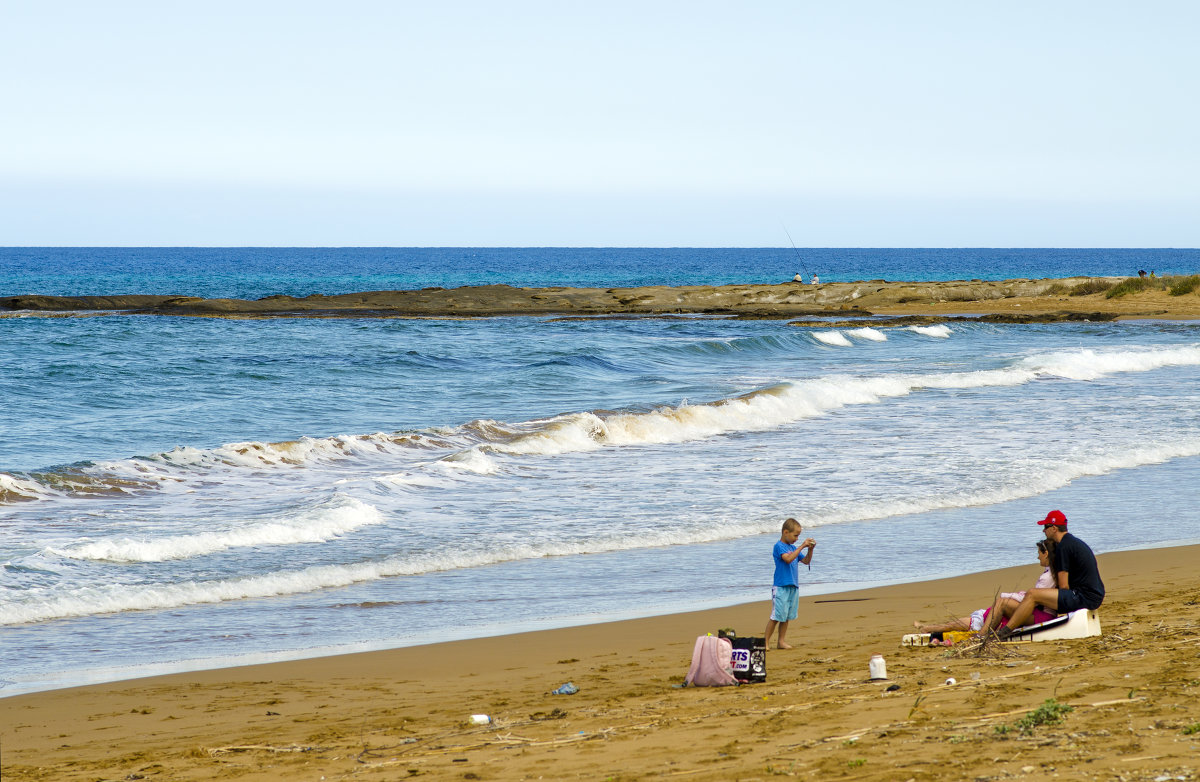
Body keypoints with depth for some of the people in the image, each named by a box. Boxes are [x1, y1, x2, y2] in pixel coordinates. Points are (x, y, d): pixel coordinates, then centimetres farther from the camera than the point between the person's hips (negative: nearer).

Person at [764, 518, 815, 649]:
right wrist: (802, 546, -24)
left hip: (793, 587, 8)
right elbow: (788, 559, -25)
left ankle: (781, 641, 16)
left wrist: (810, 549, 3)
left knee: (786, 616, 10)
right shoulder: (779, 546, -9)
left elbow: (806, 561, 20)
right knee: (776, 616, -9)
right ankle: (765, 642, -4)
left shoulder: (793, 548, 15)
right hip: (781, 586, -8)